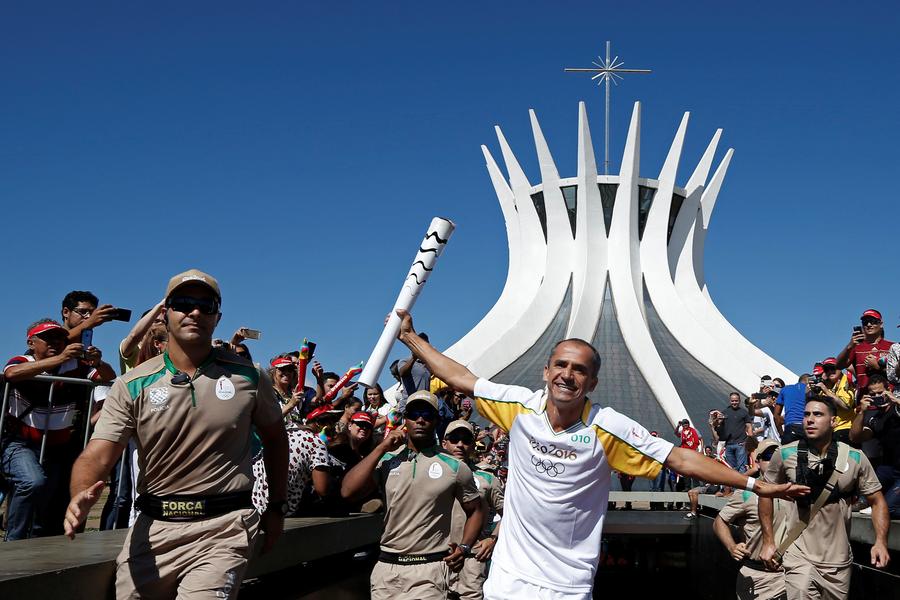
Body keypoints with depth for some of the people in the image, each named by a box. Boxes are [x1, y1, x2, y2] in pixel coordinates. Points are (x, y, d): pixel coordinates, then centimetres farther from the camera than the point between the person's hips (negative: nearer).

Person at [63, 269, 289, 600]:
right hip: (153, 526, 2)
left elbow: (275, 438, 16)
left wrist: (277, 507, 14)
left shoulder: (246, 376, 2)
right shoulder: (132, 386, 1)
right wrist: (80, 497, -30)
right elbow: (97, 455, -9)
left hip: (223, 527, -2)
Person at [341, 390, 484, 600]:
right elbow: (348, 492, -7)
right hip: (386, 567, 3)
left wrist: (464, 547, -7)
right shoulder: (387, 460, 5)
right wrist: (381, 448, -6)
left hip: (429, 569, -2)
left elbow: (475, 510, 10)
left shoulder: (455, 466, 1)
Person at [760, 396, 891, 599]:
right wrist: (768, 542, 1)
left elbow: (877, 501, 3)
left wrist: (881, 542, -12)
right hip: (799, 558, -2)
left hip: (839, 561, 2)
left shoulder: (855, 458, -4)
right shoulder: (785, 454, -7)